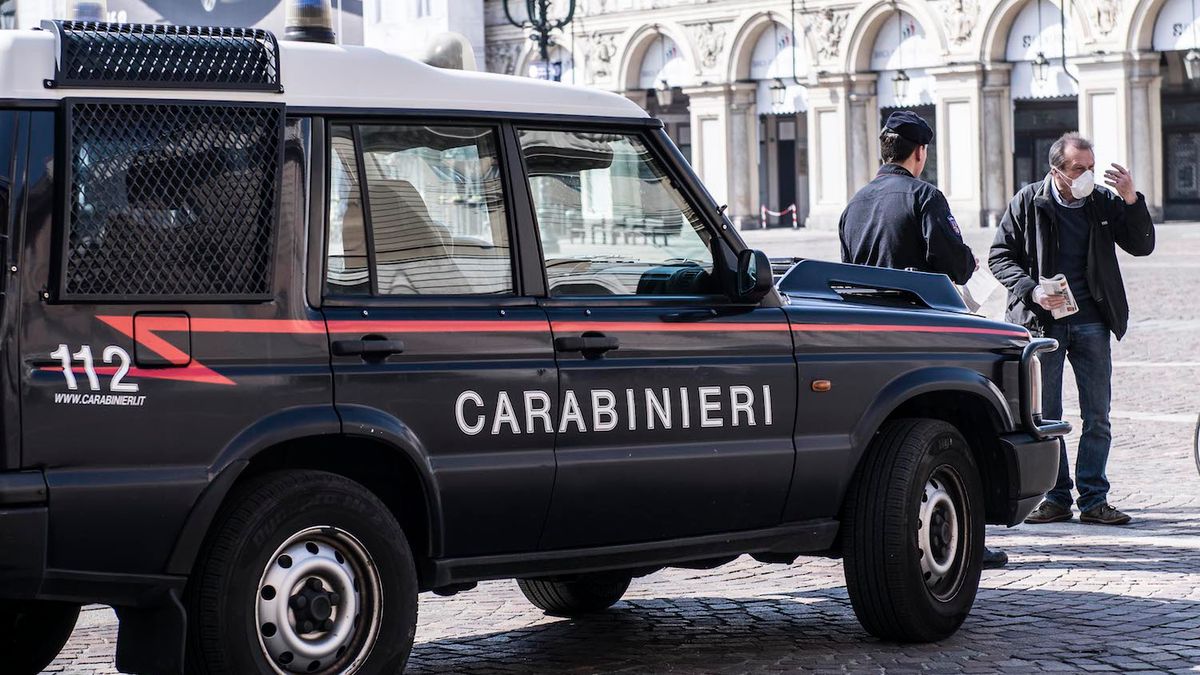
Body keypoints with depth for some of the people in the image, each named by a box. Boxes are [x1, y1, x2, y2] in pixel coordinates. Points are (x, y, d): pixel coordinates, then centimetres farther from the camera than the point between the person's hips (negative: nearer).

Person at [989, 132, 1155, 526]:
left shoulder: (1103, 203, 5)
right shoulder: (1028, 203, -2)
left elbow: (1142, 246, 4)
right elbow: (1000, 256, 0)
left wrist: (1132, 200, -11)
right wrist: (1031, 290, -15)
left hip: (1091, 321, 2)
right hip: (1042, 323, -2)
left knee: (1097, 417, 1)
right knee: (1044, 417, 2)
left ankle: (1093, 499, 8)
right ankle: (1055, 498, 11)